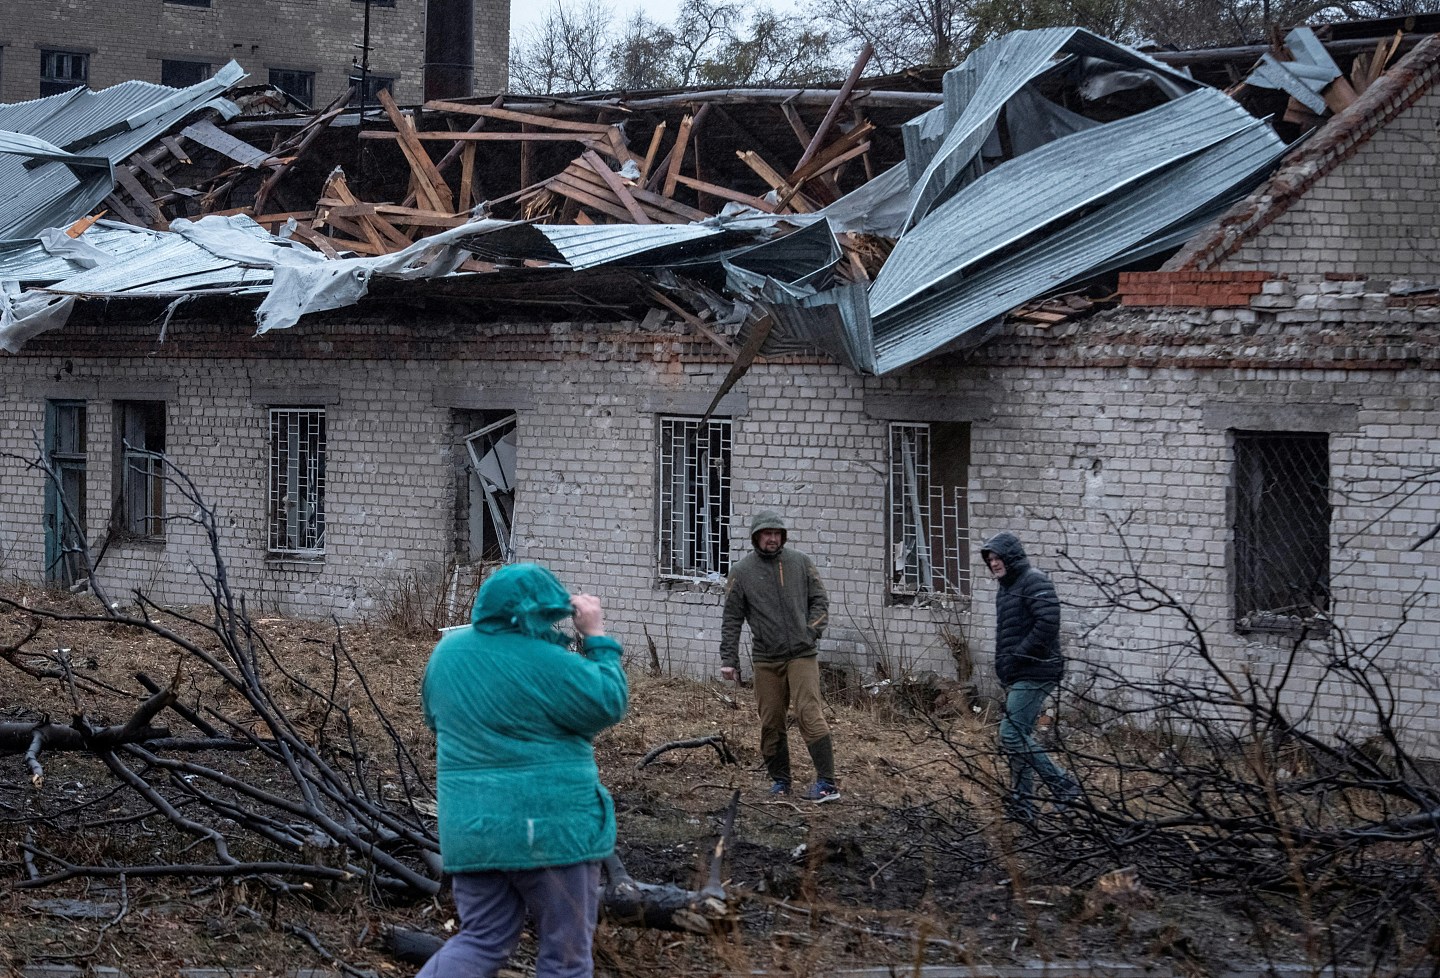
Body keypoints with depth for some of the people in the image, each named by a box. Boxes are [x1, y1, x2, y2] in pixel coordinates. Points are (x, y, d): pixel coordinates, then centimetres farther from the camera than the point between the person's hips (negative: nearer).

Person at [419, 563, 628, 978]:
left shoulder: (447, 651, 6)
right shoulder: (547, 664, -16)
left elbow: (436, 719, 21)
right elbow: (609, 704, -7)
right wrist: (596, 637, -2)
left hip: (470, 827, 6)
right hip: (549, 827, -6)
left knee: (482, 941, 15)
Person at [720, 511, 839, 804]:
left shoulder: (800, 563, 6)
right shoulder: (742, 571, 4)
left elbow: (819, 600, 12)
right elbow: (732, 619, 6)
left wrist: (813, 628, -5)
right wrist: (729, 659, 1)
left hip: (802, 655, -1)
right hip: (766, 659, 1)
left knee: (810, 714, -12)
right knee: (771, 723, 5)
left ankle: (827, 782, -12)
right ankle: (779, 780, 19)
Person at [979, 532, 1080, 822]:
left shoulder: (1033, 581, -11)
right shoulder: (1006, 588, 19)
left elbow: (1048, 622, -23)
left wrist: (1019, 656, -18)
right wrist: (1004, 666, 12)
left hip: (1034, 674, -10)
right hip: (1017, 677, 10)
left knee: (1012, 734, -14)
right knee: (1020, 736, 11)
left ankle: (1062, 785, -7)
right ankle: (1022, 804, 15)